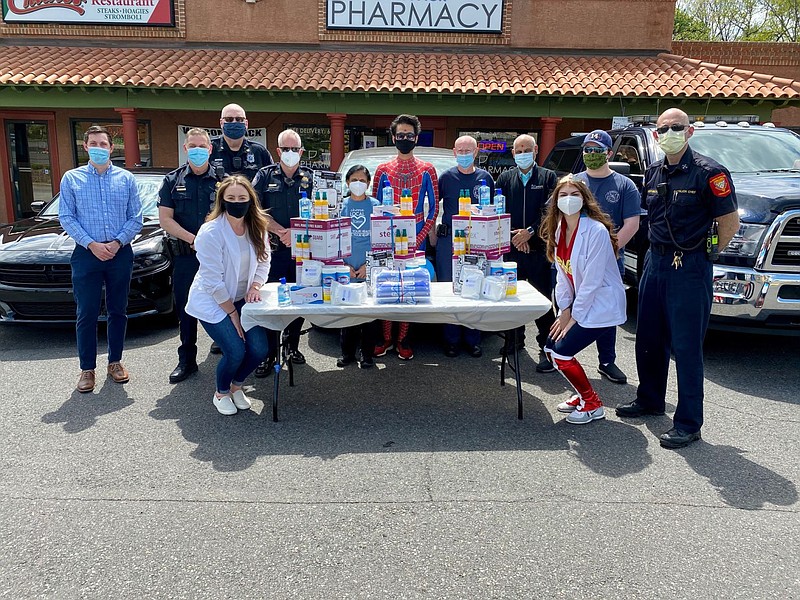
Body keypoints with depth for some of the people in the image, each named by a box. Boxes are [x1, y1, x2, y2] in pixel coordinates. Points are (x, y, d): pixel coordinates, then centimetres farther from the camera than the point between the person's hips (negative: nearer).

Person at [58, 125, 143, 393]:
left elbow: (135, 218, 2)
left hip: (120, 254, 1)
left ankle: (115, 362, 22)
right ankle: (87, 368, 10)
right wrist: (91, 244, -12)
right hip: (86, 254, -1)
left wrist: (117, 243, -12)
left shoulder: (126, 178, 6)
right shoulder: (71, 178, 5)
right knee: (87, 314, 1)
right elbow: (66, 218, 0)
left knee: (117, 311, 9)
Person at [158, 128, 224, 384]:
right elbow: (165, 219, 1)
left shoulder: (222, 180, 5)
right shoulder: (173, 180, 8)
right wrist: (193, 239, -12)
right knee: (186, 310, 8)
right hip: (185, 257, 1)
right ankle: (186, 360, 20)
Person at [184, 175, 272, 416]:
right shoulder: (211, 232, -20)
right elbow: (213, 281, -19)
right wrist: (232, 313, -15)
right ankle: (221, 394, 14)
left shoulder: (257, 228, -2)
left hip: (241, 299, 6)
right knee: (235, 351, -18)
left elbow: (263, 263, 9)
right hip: (211, 301, -6)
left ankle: (236, 386, 24)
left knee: (260, 348, -7)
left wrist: (255, 286, -11)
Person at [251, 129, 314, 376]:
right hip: (272, 250, -1)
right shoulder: (265, 176, 7)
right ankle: (269, 354, 4)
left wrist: (295, 233, -15)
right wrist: (281, 232, -14)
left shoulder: (310, 178, 9)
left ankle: (293, 346, 23)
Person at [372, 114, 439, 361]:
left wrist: (419, 238, -6)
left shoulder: (427, 170, 7)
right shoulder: (383, 170, 8)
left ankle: (402, 340, 11)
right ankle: (386, 338, 12)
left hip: (416, 241, 0)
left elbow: (434, 208, 5)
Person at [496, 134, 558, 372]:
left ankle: (546, 348, 2)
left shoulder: (548, 178, 6)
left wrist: (530, 232, -11)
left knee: (543, 299, -4)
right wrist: (513, 236, -4)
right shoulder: (505, 178, 14)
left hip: (539, 249, -3)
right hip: (511, 248, 3)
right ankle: (513, 341, 22)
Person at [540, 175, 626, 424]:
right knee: (550, 348, 5)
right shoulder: (559, 229, 4)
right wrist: (564, 310, 1)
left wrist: (573, 316, -15)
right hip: (577, 305, 8)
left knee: (561, 352, -13)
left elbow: (592, 281, -20)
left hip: (601, 307, -8)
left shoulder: (596, 231, -20)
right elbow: (563, 274, 7)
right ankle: (583, 395, 25)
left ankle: (593, 405, 7)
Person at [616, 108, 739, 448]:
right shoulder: (654, 173, 10)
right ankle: (650, 400, 34)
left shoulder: (708, 172, -10)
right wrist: (660, 252, 13)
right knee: (648, 339, 15)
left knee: (686, 346, -3)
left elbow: (730, 223, -7)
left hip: (689, 268, -7)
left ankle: (688, 423, 6)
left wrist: (703, 255, 0)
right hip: (656, 262, 7)